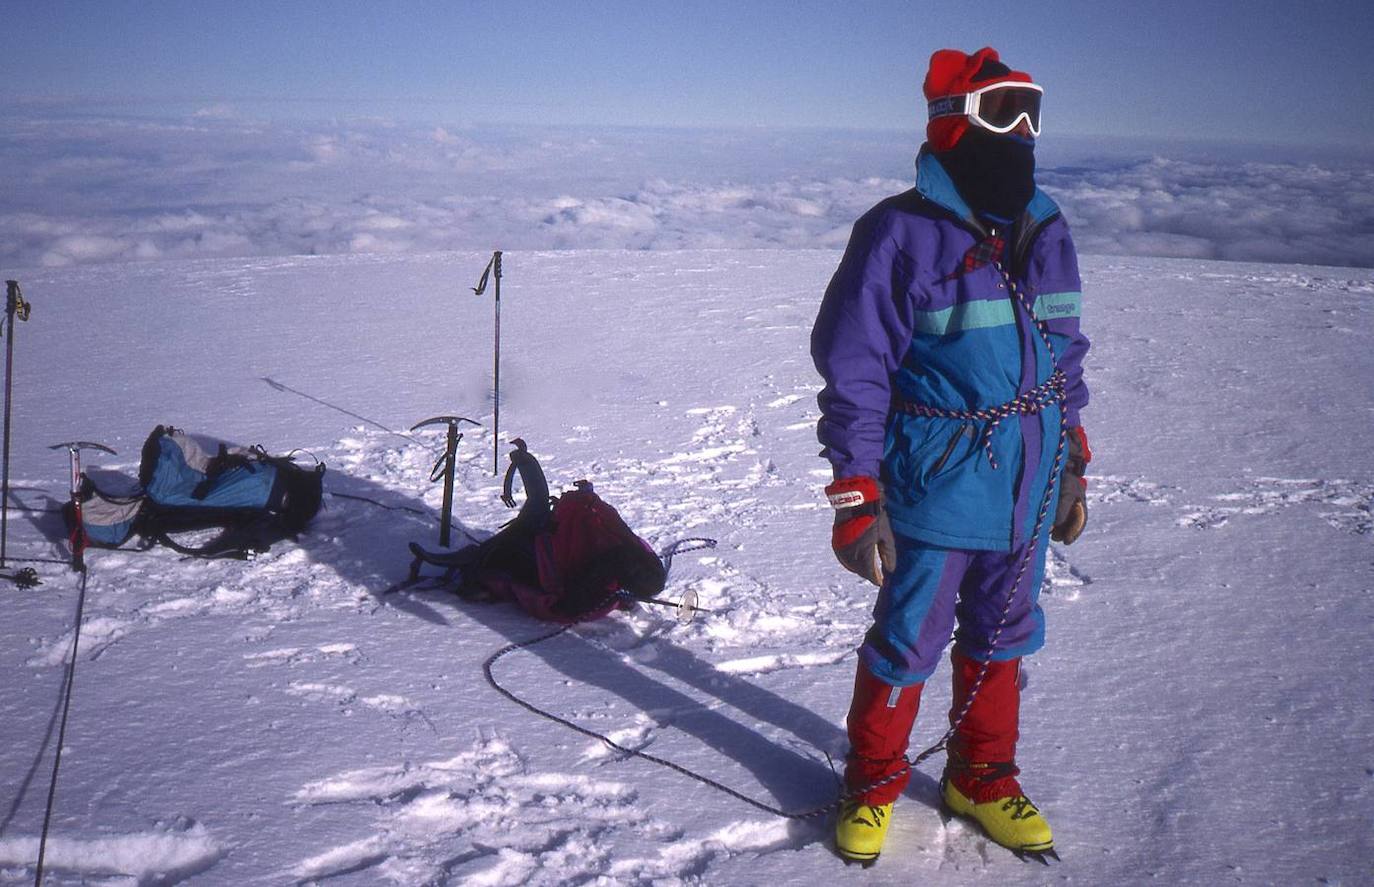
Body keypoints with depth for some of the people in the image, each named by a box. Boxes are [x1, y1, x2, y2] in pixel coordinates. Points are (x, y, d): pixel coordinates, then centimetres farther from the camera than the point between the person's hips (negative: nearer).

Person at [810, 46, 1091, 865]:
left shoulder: (1045, 230, 8)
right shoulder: (902, 234, -14)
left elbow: (1066, 357, 17)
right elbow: (852, 370, -13)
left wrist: (1072, 469, 17)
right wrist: (857, 498, -15)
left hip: (1026, 489, 6)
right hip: (935, 488, -6)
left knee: (1002, 636, 17)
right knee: (908, 640, 7)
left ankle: (982, 778, 37)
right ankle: (873, 782, 29)